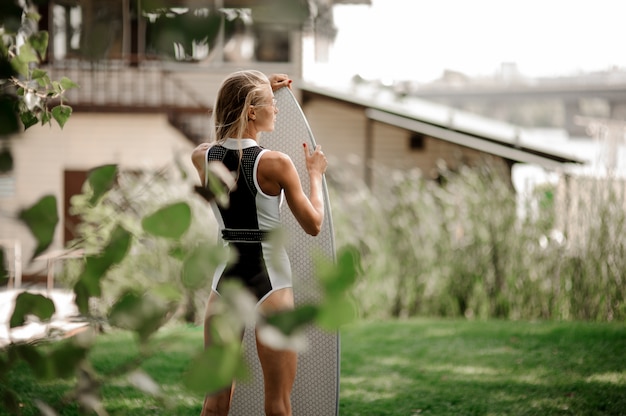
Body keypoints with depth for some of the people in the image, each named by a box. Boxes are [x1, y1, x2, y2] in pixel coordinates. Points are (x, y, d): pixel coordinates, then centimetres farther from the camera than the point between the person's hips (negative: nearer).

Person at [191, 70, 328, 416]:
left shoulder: (202, 157, 1)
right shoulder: (275, 163, -14)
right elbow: (313, 224, -6)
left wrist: (261, 90, 27)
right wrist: (315, 174, 9)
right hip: (270, 281, -5)